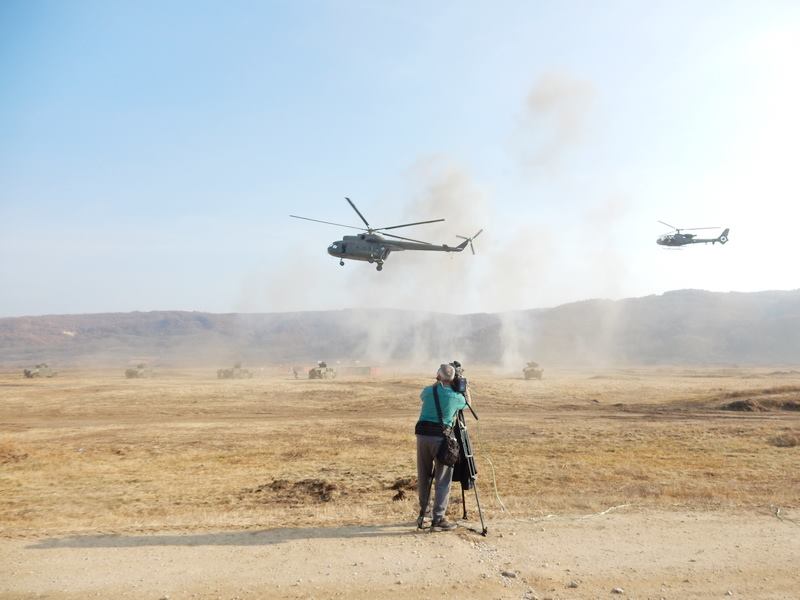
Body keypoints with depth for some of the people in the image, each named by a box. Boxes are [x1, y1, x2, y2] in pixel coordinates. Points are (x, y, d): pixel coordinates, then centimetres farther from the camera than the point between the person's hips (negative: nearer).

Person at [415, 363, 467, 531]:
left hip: (422, 434, 4)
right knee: (442, 479, 3)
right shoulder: (456, 396, -1)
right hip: (441, 437, -4)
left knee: (423, 476, 15)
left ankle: (423, 512, 26)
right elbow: (466, 404, 21)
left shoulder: (428, 391, 6)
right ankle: (438, 518, -1)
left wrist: (436, 383, 35)